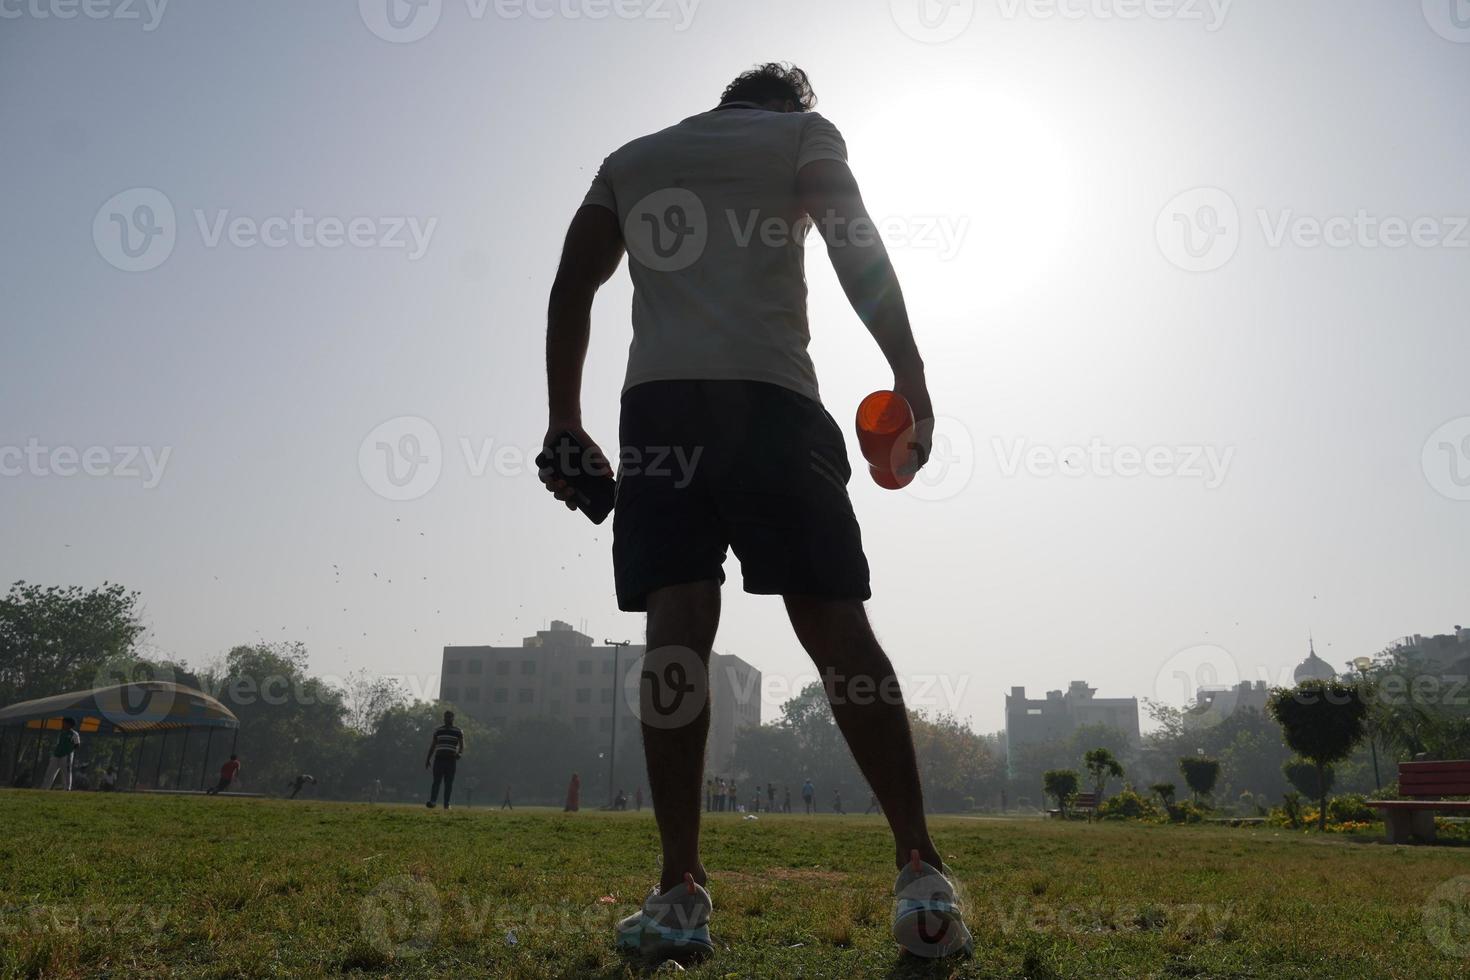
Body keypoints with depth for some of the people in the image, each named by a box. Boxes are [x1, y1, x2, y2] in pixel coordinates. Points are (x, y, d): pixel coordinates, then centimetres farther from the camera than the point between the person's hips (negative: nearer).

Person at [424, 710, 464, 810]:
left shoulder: (458, 731, 5)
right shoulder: (438, 730, 12)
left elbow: (462, 745, 1)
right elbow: (432, 746, 16)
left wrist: (460, 753, -20)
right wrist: (428, 759, 10)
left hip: (451, 760, -1)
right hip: (439, 758, 1)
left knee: (449, 783, 0)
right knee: (436, 781, -9)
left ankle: (446, 804, 3)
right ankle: (433, 801, -17)